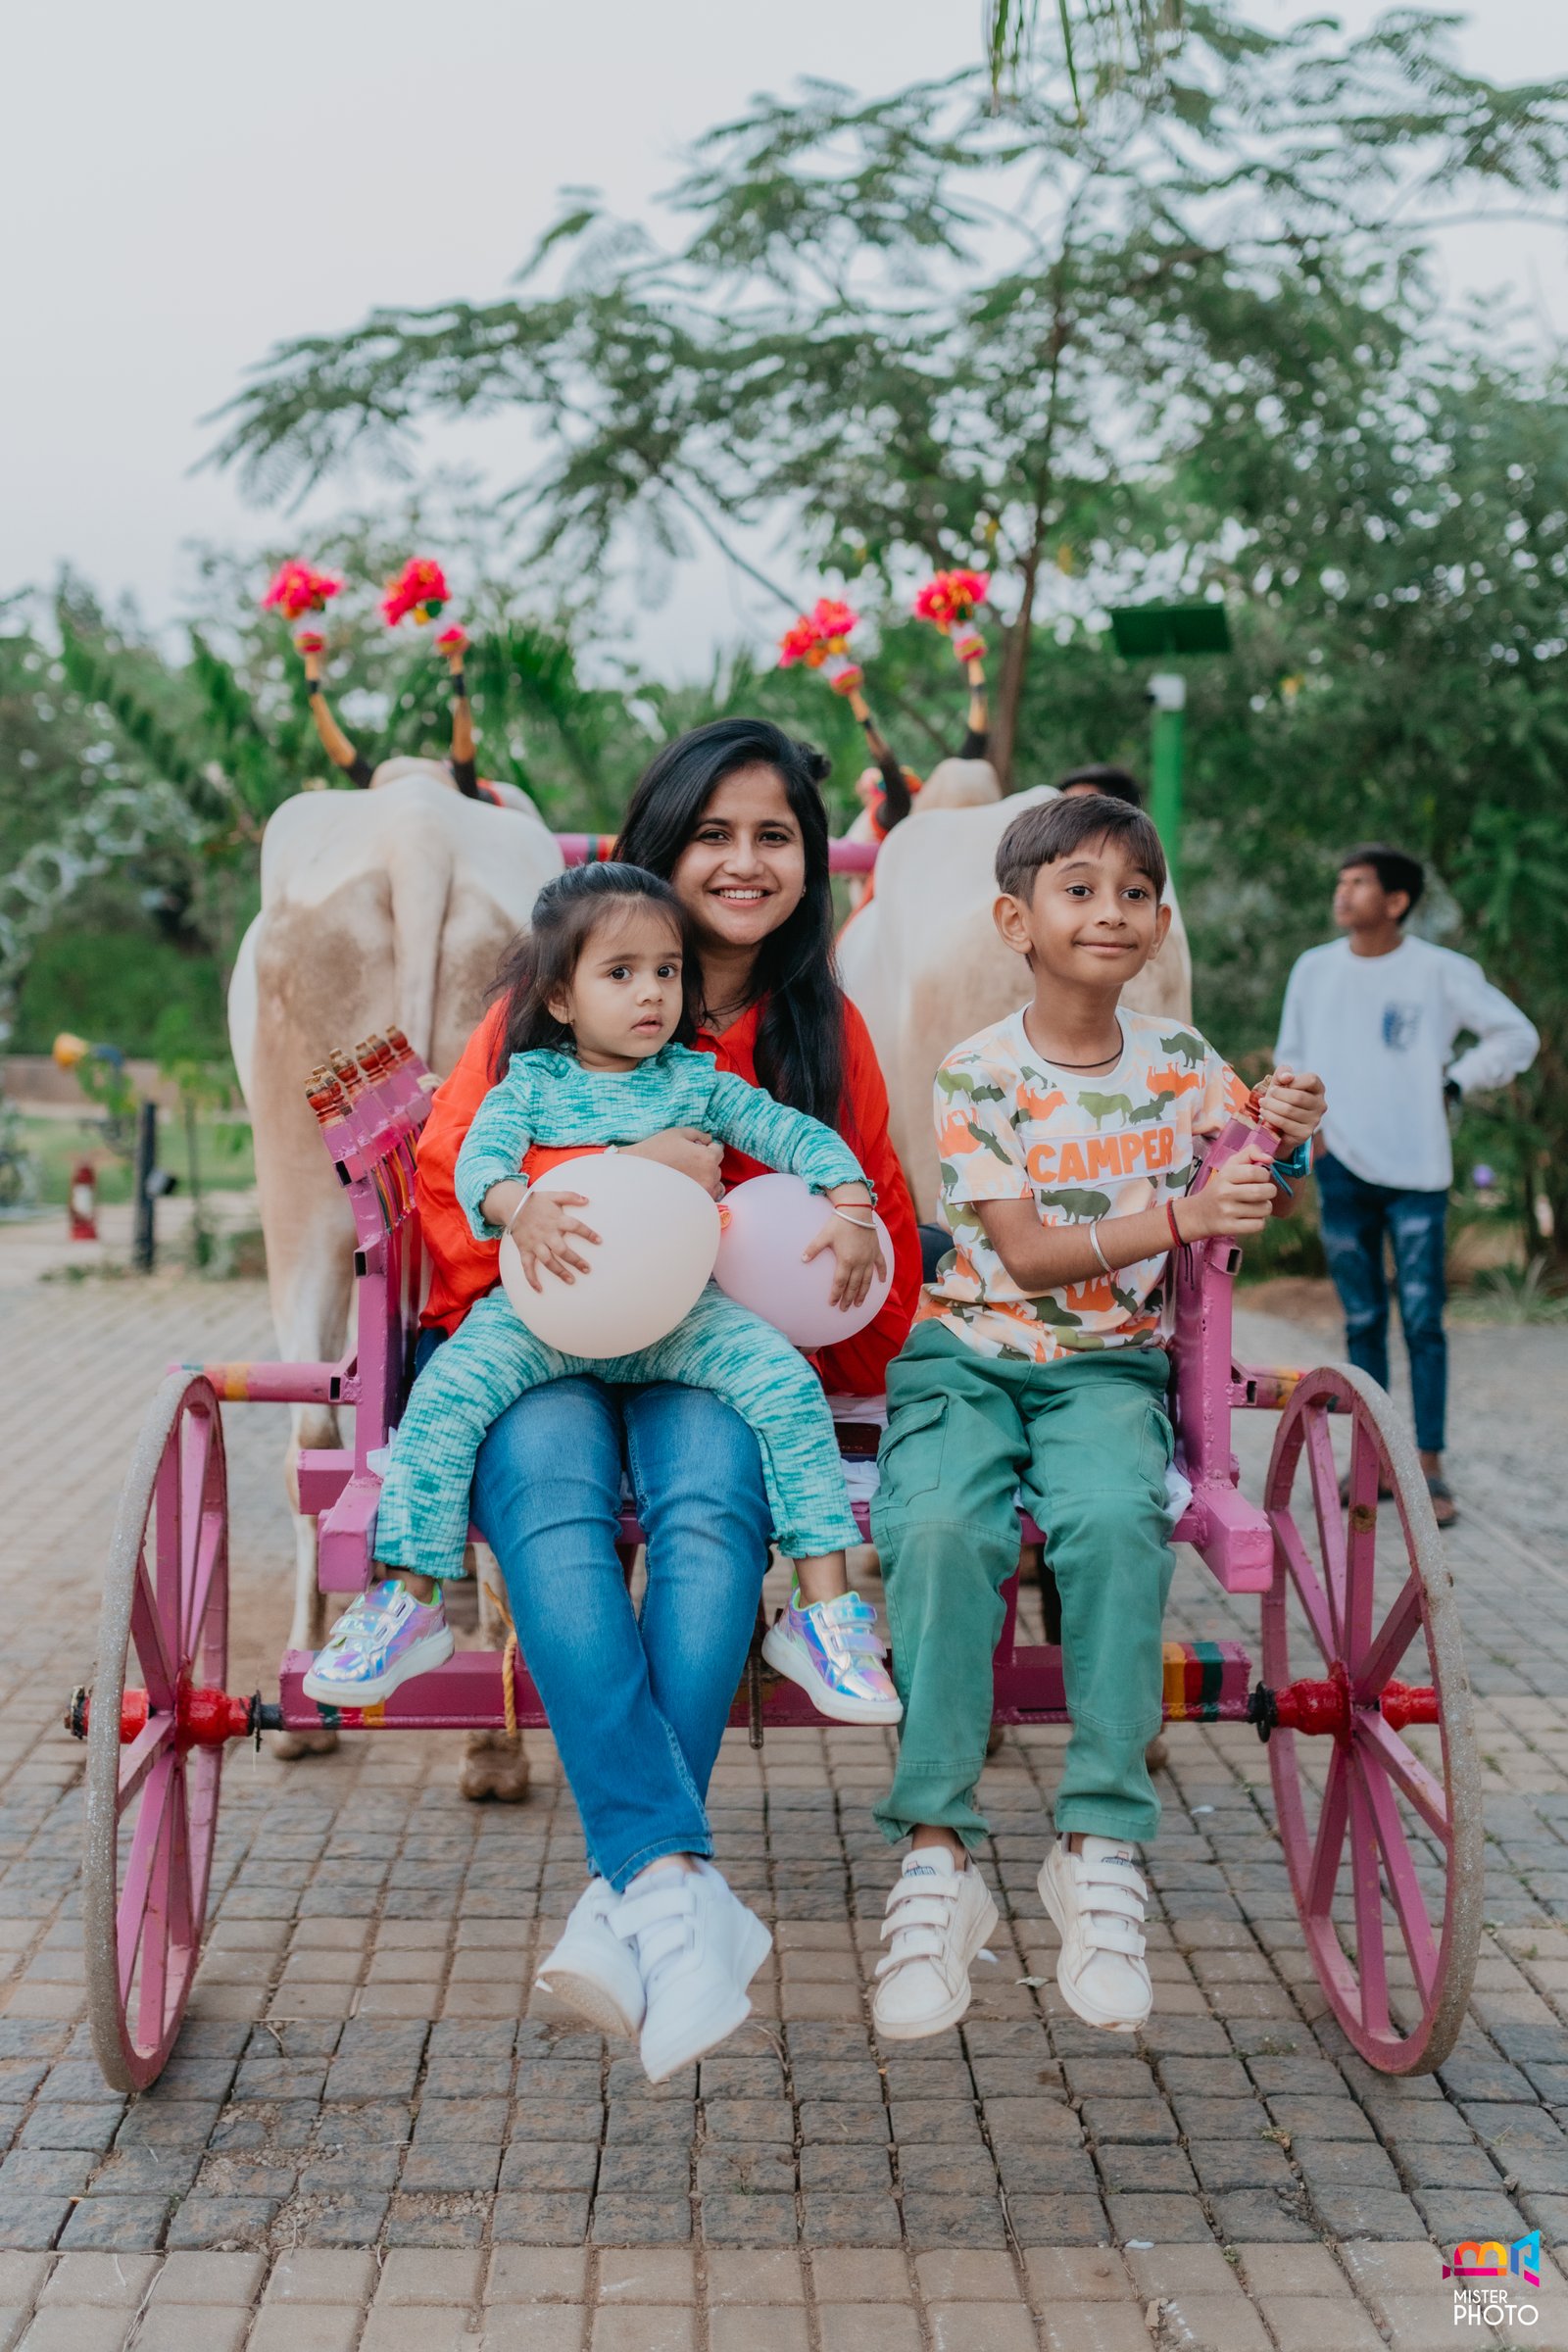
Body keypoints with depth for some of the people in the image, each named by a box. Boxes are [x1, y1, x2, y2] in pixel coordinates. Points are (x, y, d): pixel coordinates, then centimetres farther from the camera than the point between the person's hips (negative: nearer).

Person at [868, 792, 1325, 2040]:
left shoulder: (1178, 1062, 6)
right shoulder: (976, 1075, -3)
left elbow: (1255, 1205, 12)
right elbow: (1024, 1251, -11)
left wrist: (1284, 1142, -11)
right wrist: (1177, 1216, -23)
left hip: (1108, 1366, 1)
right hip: (970, 1355, -1)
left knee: (1116, 1520, -32)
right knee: (942, 1527, -32)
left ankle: (1101, 1851, -23)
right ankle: (937, 1862, -25)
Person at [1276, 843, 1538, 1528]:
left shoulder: (1441, 971, -3)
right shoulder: (1313, 969, 6)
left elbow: (1517, 1035, 5)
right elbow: (1291, 1059, 15)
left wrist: (1453, 1084, -1)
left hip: (1417, 1172, -3)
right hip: (1341, 1169, 3)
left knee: (1423, 1322, -5)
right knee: (1362, 1323, 7)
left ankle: (1429, 1471, 1)